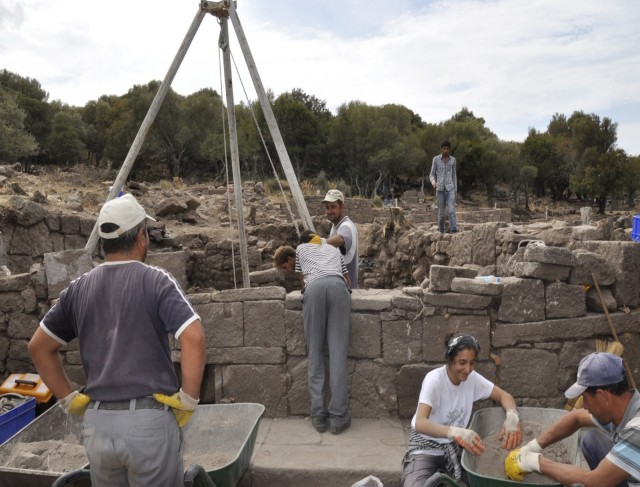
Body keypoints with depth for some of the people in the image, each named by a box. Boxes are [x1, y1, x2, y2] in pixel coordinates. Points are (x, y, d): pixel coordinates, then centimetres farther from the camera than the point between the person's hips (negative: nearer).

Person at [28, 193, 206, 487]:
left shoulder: (79, 288, 5)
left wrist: (69, 398, 13)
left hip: (97, 422, 5)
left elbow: (39, 347, 12)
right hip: (150, 421, -4)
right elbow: (194, 339, -22)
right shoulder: (156, 281, -9)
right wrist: (188, 400, -12)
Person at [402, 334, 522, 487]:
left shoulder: (472, 378, -8)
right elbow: (420, 423, -35)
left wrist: (512, 416, -26)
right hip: (426, 446, -5)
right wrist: (455, 432, -52)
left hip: (455, 445, 5)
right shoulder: (434, 380, -24)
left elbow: (504, 396, -2)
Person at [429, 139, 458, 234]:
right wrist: (433, 182, -23)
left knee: (451, 211, -14)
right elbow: (432, 175, 2)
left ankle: (454, 231, -20)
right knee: (441, 212, 5)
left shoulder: (453, 159, 6)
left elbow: (454, 175, 13)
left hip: (450, 189, 1)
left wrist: (455, 190, 9)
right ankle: (441, 231, 22)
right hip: (440, 190, -1)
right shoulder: (436, 159, -1)